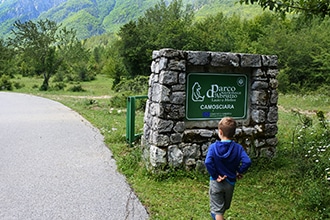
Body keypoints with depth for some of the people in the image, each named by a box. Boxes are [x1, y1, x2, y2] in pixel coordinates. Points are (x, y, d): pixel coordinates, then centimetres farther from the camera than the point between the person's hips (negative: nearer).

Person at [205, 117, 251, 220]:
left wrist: (215, 176, -18)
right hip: (230, 182, 3)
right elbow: (247, 162, -22)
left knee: (217, 209, 9)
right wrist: (239, 172, -6)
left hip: (216, 182, -3)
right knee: (224, 206, 26)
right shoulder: (238, 148, -11)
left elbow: (208, 162, -29)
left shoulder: (213, 147, -16)